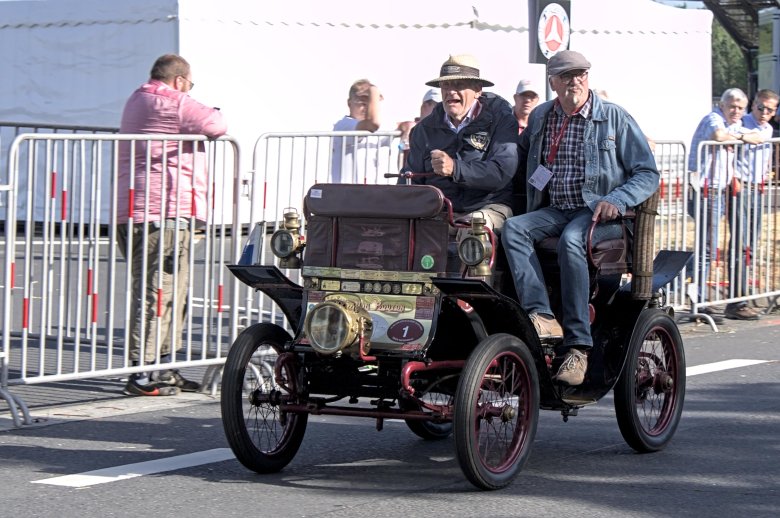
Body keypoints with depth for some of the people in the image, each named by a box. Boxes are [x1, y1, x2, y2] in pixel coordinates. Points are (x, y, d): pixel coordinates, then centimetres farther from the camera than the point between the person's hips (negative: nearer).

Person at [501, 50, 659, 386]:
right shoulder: (539, 117, 14)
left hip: (597, 212, -5)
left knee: (570, 241, -37)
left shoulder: (614, 118, 1)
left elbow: (648, 173, -1)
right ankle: (541, 317, -39)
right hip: (553, 212, 5)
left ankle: (578, 345, -37)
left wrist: (616, 200, -17)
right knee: (513, 229, -26)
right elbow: (518, 163, 29)